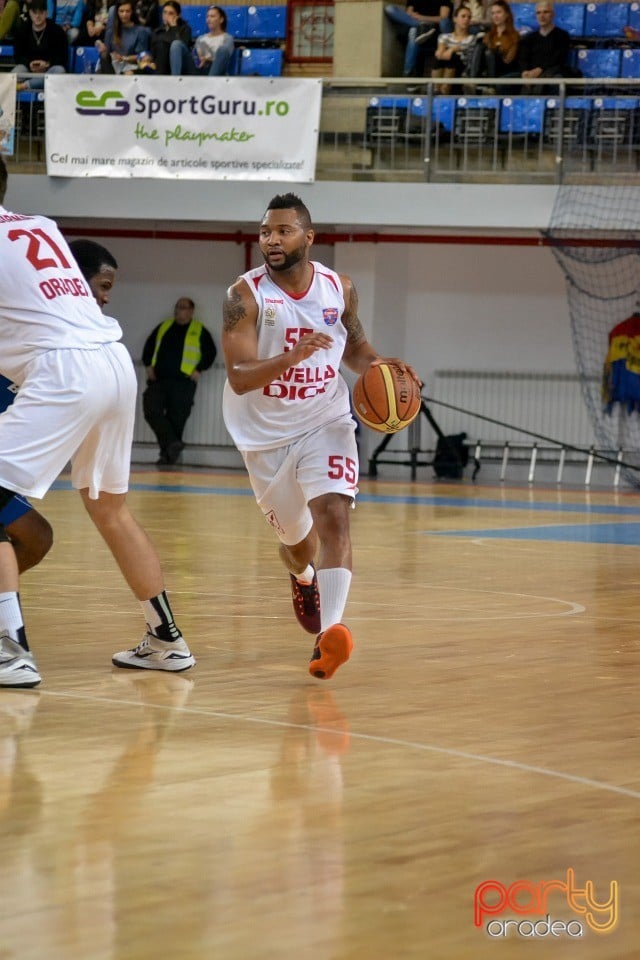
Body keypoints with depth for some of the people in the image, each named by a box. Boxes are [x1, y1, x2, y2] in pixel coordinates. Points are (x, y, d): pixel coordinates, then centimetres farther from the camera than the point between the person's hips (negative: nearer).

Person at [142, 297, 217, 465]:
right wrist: (148, 365, 11)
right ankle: (173, 445, -12)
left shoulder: (199, 331, 7)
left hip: (183, 383, -4)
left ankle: (168, 454, 3)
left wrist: (198, 370, -5)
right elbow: (149, 346, 25)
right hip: (158, 380, 4)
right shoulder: (163, 327, 18)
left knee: (176, 418, -5)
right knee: (151, 411, -14)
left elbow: (210, 352, 6)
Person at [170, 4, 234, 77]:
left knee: (223, 49, -33)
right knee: (177, 44, -17)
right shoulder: (201, 38, 31)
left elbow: (224, 56, -2)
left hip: (215, 72, -4)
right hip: (196, 70, 4)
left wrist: (208, 59, -20)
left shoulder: (227, 38, 16)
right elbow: (195, 55, 19)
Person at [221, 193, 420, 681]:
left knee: (334, 516, -22)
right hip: (267, 435, -1)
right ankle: (303, 578, 53)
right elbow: (239, 378, -25)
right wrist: (292, 356, -41)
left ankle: (330, 632, -31)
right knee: (296, 539, 15)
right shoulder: (246, 295, -17)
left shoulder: (340, 289, -5)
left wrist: (378, 366, -9)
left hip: (326, 423, 1)